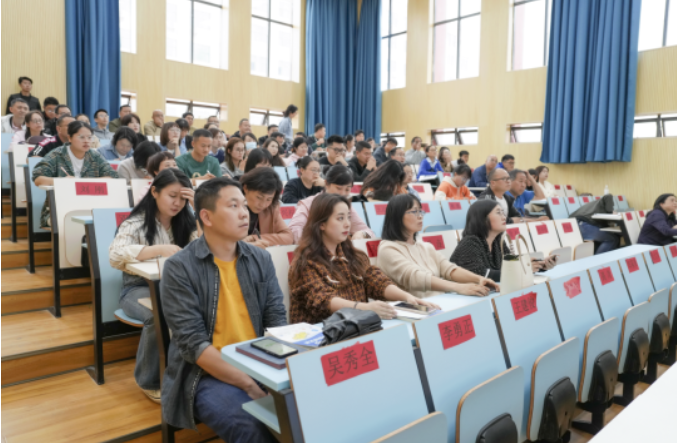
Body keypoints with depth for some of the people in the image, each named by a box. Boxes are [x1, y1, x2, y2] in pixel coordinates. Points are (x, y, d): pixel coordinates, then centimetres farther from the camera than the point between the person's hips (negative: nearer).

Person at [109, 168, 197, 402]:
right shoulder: (136, 223, -6)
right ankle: (149, 381, -10)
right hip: (139, 287, -3)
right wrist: (160, 249, -33)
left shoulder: (184, 221, 8)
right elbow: (116, 255, -23)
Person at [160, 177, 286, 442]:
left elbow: (277, 321, 3)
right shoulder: (179, 268, -8)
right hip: (208, 375, -4)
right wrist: (248, 384, -20)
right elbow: (192, 342, -14)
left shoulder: (261, 259, 6)